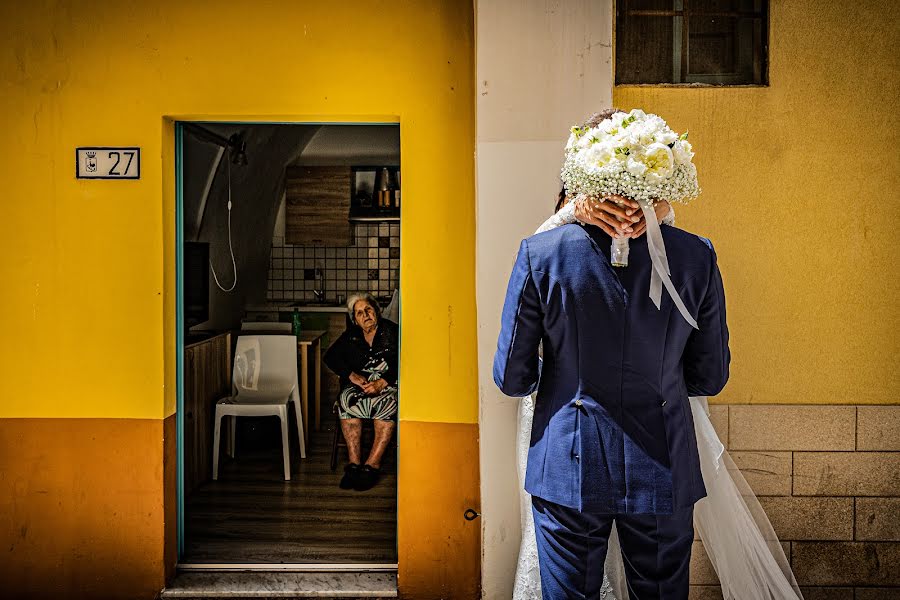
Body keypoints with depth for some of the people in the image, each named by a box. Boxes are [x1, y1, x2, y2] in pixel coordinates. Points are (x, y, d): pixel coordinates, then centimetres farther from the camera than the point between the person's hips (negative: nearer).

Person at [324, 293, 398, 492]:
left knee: (388, 401, -37)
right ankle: (354, 463, -32)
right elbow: (330, 357, 8)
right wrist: (352, 375, -8)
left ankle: (372, 465, -36)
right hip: (359, 384, 3)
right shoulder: (351, 336, 13)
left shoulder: (392, 332, 0)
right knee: (347, 399, -31)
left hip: (388, 384, -3)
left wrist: (382, 383, -24)